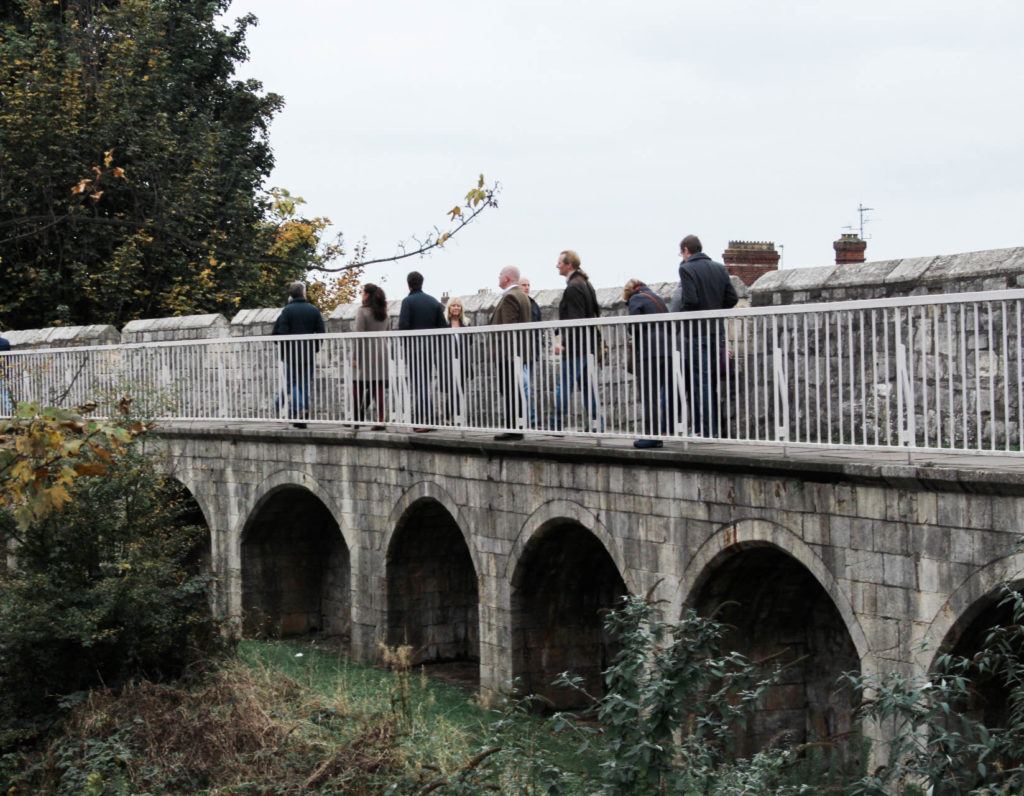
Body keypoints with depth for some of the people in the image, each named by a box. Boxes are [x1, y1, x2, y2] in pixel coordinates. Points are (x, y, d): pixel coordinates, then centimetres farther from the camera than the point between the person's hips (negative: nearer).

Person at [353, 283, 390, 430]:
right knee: (379, 388, 3)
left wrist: (356, 357, -9)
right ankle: (380, 420, -2)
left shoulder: (362, 312, -7)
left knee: (357, 386, 3)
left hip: (367, 354, -6)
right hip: (382, 352, 6)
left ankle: (357, 418, 1)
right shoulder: (383, 313, 13)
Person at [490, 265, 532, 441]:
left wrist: (499, 352, -20)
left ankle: (512, 429, -10)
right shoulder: (522, 296, 18)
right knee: (514, 392, 12)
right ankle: (516, 428, 13)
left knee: (508, 392, -9)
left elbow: (507, 327, -20)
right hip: (518, 351, 10)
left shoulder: (509, 297, -14)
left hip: (507, 353, -10)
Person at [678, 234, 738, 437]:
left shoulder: (686, 269, -9)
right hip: (717, 331, 6)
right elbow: (732, 298, 6)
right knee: (713, 382, 13)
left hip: (696, 331, -6)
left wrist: (682, 316, -1)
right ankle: (715, 428, 15)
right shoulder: (720, 268, 10)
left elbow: (690, 299, -19)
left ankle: (704, 430, -6)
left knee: (699, 382, -3)